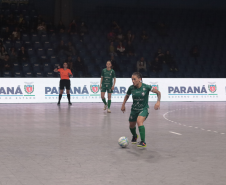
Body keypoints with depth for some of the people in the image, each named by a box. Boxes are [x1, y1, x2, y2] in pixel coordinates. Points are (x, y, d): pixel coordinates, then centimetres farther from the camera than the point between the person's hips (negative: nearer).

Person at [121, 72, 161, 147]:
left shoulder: (146, 87, -18)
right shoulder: (131, 88, -8)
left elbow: (158, 92, -13)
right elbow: (127, 96, 14)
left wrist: (158, 101, -27)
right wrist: (123, 105, 9)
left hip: (144, 109, -5)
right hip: (134, 109, 5)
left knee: (139, 121, -32)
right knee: (131, 126, 15)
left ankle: (143, 142, -28)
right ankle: (134, 136, 53)